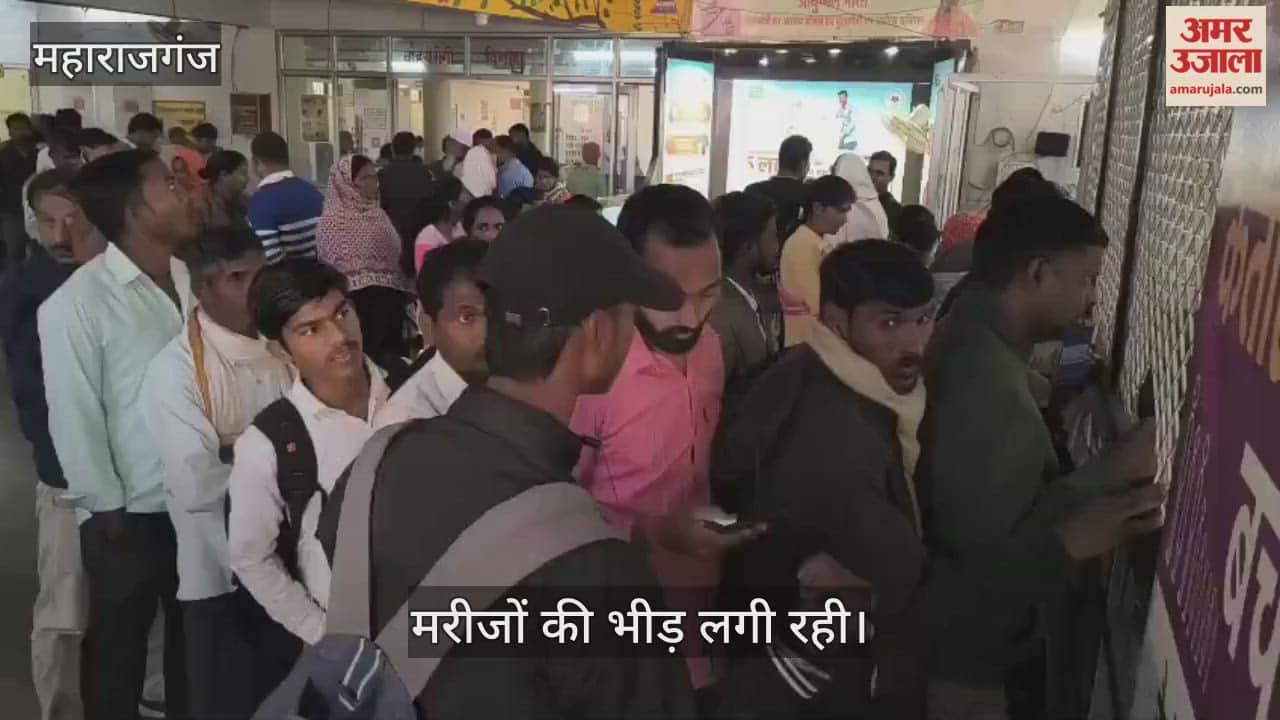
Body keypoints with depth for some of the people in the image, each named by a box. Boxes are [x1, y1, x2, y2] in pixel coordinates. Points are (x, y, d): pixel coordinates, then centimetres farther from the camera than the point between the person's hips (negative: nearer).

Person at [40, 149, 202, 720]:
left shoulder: (194, 280, -2)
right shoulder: (76, 304, -16)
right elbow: (74, 417, -12)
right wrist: (108, 509, -8)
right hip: (130, 514, -4)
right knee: (120, 651, 16)